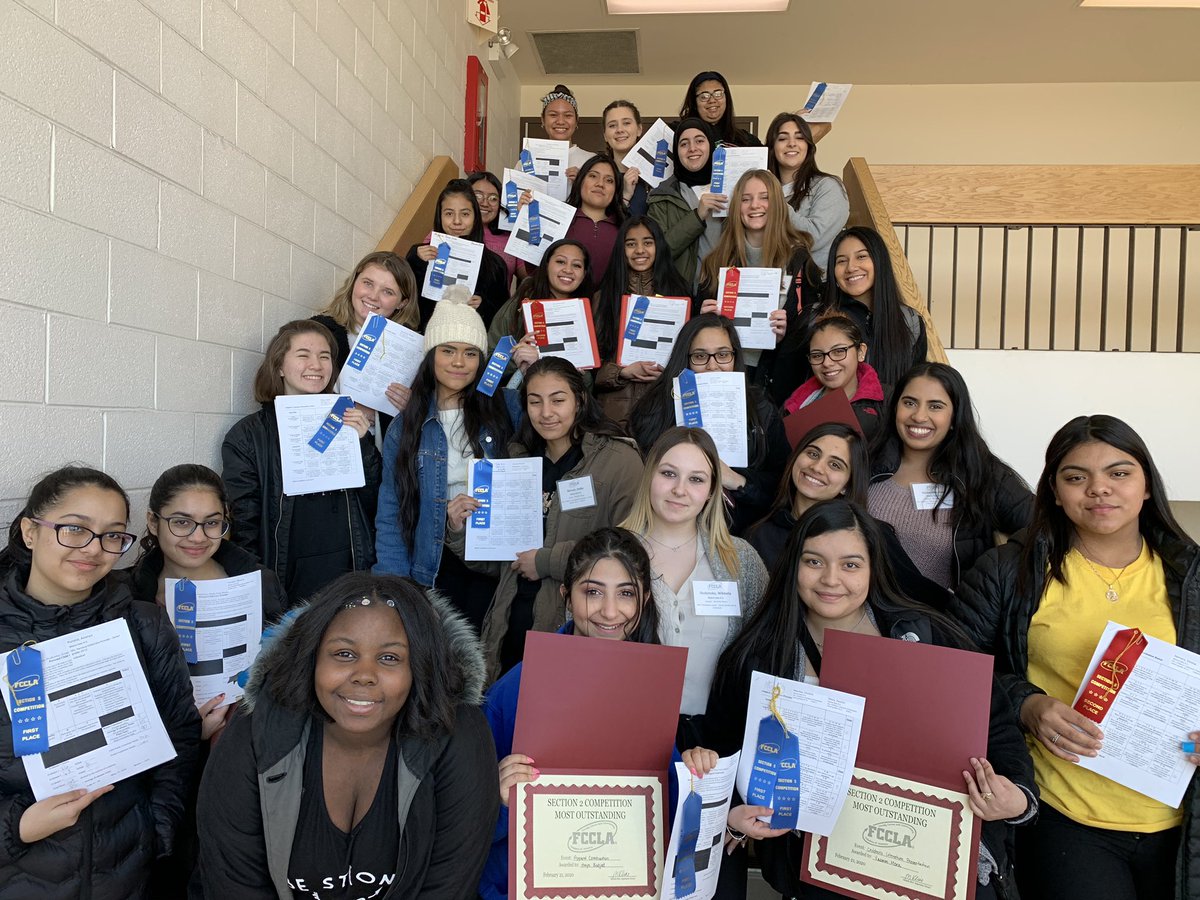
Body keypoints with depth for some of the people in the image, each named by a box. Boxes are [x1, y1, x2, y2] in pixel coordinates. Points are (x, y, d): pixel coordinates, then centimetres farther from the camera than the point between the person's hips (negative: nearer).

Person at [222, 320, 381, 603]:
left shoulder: (347, 423, 9)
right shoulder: (247, 436, 0)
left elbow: (375, 504, 4)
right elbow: (243, 524, -2)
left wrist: (362, 444, -8)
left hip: (351, 579, 2)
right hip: (286, 587, -2)